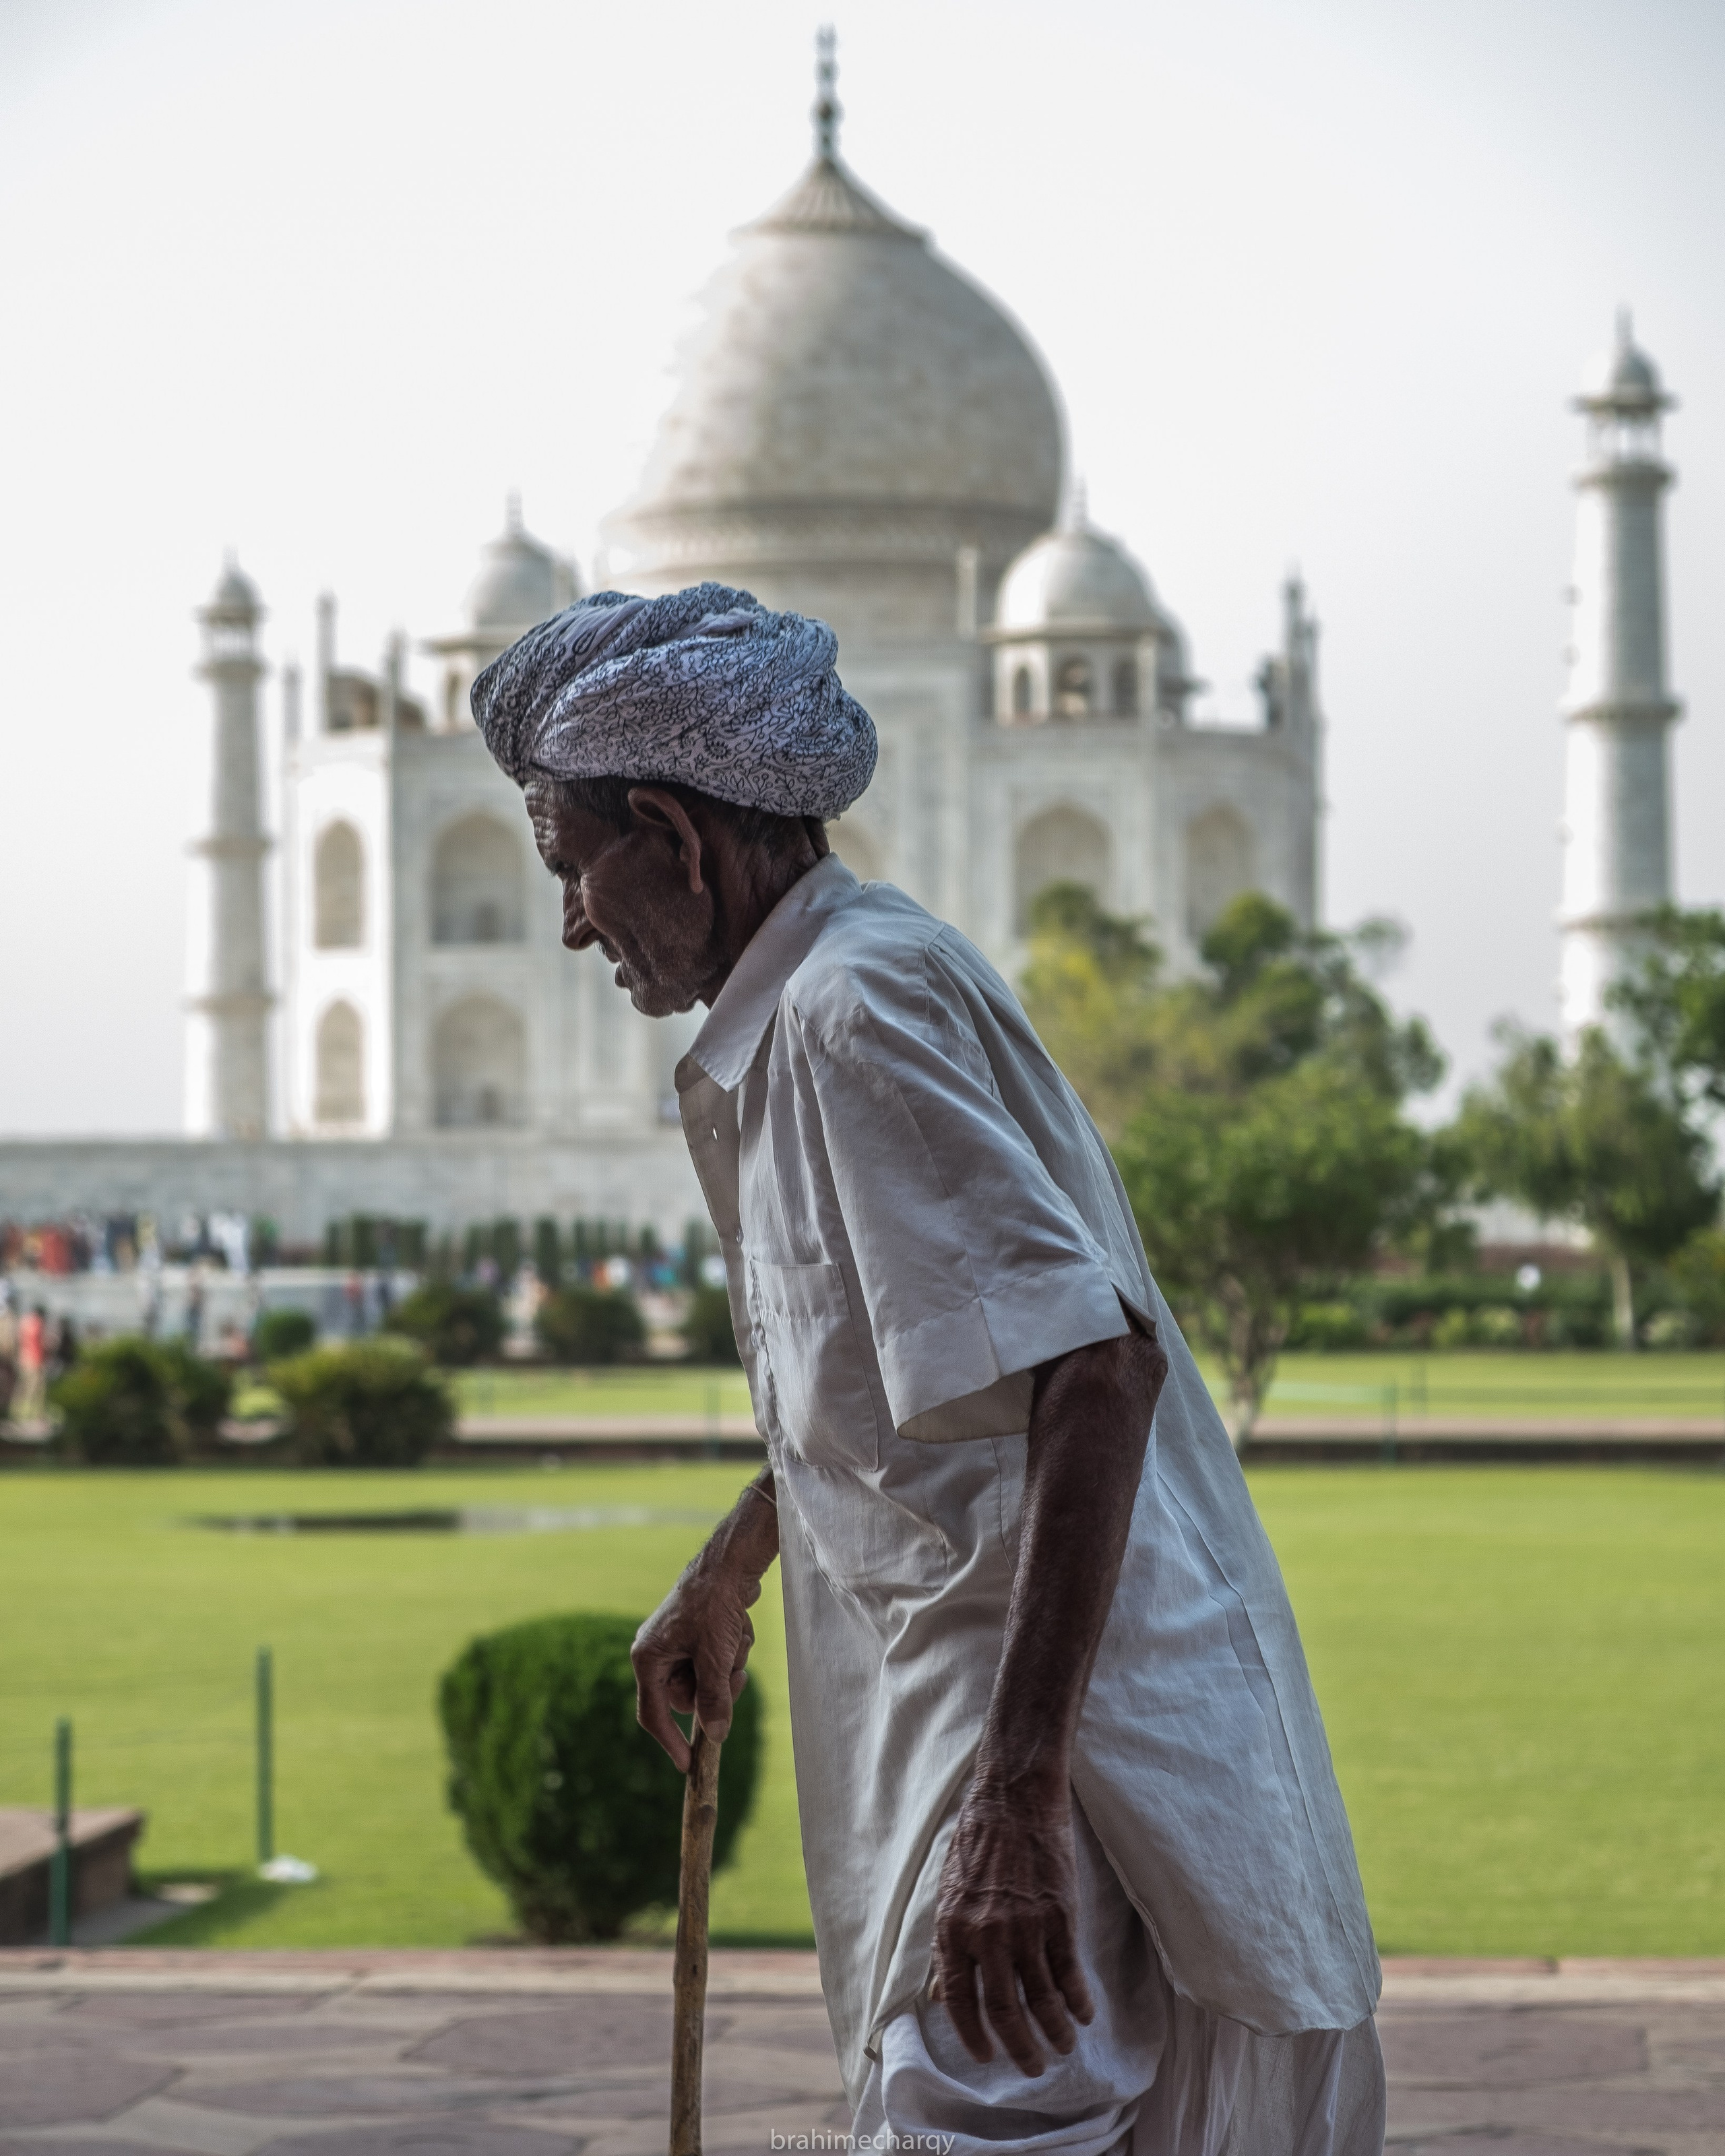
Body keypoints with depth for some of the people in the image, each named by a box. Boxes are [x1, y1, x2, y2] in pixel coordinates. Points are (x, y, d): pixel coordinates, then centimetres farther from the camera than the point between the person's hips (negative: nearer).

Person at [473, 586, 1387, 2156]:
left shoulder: (860, 1000, -15)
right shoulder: (818, 1002, 18)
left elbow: (1092, 1370, -26)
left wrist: (1018, 1802, -30)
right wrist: (726, 1573, 46)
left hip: (1065, 1716, -11)